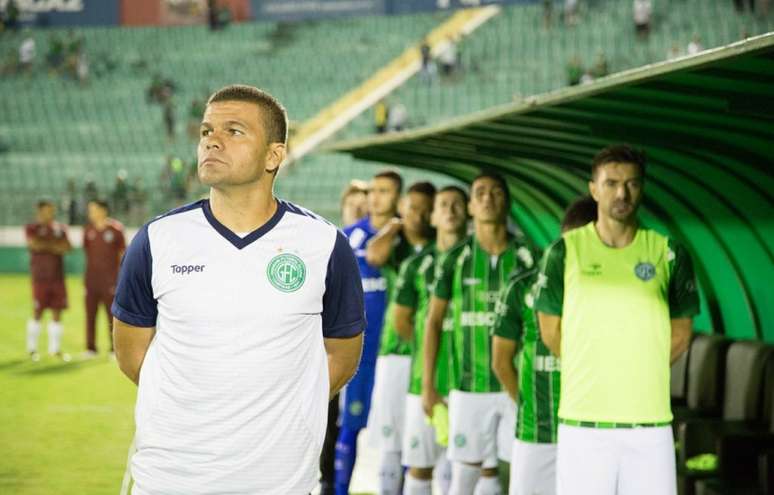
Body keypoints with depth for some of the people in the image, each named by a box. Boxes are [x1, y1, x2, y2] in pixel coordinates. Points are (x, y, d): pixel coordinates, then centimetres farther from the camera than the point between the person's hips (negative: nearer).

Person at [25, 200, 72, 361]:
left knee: (57, 312, 3)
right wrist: (55, 245, -6)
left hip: (58, 277, 4)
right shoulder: (32, 228, 0)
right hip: (40, 277, -4)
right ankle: (32, 349, 8)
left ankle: (55, 348, 10)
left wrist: (45, 245, -9)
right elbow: (34, 243, -18)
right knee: (38, 312, -2)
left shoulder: (60, 228, 12)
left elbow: (67, 247, -1)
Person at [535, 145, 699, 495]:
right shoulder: (564, 252, 2)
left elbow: (680, 334, 13)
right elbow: (550, 332, 10)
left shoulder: (668, 255, 4)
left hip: (651, 423, 1)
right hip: (582, 422, -1)